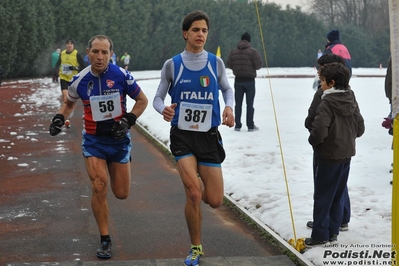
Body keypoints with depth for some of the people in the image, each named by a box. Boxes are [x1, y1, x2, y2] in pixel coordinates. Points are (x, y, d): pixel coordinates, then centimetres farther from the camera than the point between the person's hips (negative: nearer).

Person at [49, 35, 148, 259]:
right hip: (93, 140, 0)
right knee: (99, 186, -16)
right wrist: (59, 118, -6)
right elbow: (69, 103, 13)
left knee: (122, 194, 7)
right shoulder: (80, 80, -8)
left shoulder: (121, 76, -14)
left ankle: (114, 169, 45)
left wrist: (128, 121, -15)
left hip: (118, 139, 0)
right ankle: (105, 240, -1)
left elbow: (142, 100, -2)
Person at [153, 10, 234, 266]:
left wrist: (229, 107, -8)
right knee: (193, 194, -16)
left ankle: (194, 186, 38)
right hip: (182, 136, -2)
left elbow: (227, 90, 14)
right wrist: (163, 109, -21)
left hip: (209, 136, 2)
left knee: (215, 201, 0)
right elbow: (158, 97, 3)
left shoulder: (216, 62, 0)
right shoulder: (172, 65, -3)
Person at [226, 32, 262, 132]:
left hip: (238, 80, 3)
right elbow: (258, 65, -12)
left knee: (238, 103, 11)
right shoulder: (253, 51, -11)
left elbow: (228, 64, 2)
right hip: (249, 80, -3)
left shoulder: (233, 51, 1)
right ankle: (250, 126, 5)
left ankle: (237, 125, 11)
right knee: (250, 104, 3)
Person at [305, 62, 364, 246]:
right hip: (346, 155, 8)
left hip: (329, 156, -8)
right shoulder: (351, 101, 5)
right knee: (338, 195, 15)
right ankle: (333, 231, 21)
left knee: (322, 196, 1)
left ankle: (320, 235, 6)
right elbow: (360, 128, 10)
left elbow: (319, 132, -25)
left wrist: (313, 141, -6)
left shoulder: (327, 104, -19)